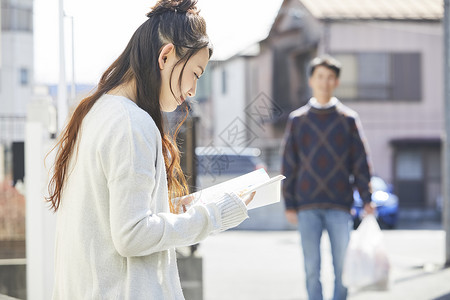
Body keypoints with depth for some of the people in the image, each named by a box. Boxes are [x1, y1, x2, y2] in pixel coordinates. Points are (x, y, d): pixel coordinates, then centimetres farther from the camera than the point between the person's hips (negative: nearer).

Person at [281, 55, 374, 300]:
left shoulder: (348, 119, 7)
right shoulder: (297, 120, 8)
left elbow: (360, 162, 6)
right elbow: (288, 165, 7)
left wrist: (366, 199, -3)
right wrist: (289, 204, 2)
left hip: (340, 206, 0)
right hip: (307, 206, 0)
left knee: (342, 266, 1)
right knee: (312, 268, 0)